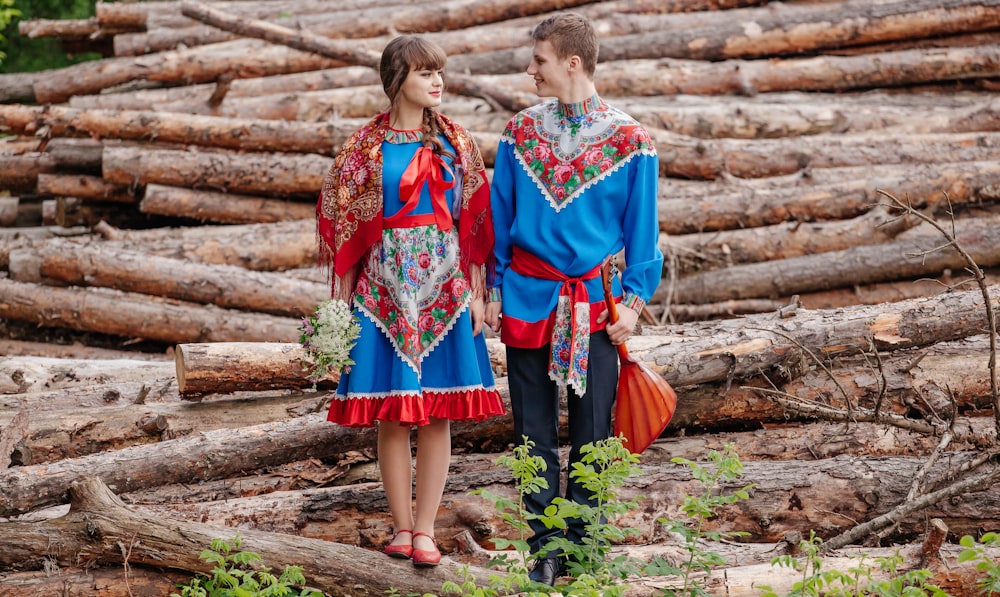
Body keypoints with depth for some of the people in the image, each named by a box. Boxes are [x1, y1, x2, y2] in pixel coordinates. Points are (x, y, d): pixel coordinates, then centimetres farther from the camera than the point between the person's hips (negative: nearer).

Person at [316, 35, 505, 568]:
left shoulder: (455, 142, 7)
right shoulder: (366, 145, 1)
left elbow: (474, 216, 8)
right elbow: (341, 219, 1)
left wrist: (476, 289, 3)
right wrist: (343, 297, -2)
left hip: (444, 288, 2)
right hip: (385, 288, -2)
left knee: (437, 413, -1)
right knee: (392, 413, 0)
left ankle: (424, 529, 4)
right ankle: (401, 525, 10)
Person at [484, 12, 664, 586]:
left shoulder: (630, 140, -1)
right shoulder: (521, 132, 6)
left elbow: (641, 228, 2)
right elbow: (500, 216, 11)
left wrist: (632, 302, -3)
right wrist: (494, 290, 6)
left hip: (595, 301, -2)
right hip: (528, 296, 2)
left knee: (592, 431, 0)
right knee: (535, 432, 3)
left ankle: (584, 547, 9)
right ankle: (545, 549, 10)